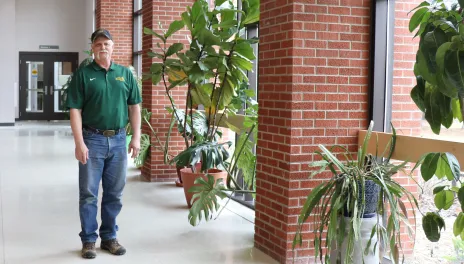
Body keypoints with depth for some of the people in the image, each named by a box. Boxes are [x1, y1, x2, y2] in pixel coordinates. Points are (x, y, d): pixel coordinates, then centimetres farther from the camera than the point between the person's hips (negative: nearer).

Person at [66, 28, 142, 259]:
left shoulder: (125, 74, 8)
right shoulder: (83, 74, -2)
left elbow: (134, 107, 10)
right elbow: (75, 111, -6)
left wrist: (136, 137, 2)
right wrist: (79, 143, -13)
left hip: (118, 139, 3)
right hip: (93, 139, -3)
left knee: (114, 194, 10)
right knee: (88, 193, 3)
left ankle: (109, 237, 23)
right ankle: (88, 240, 15)